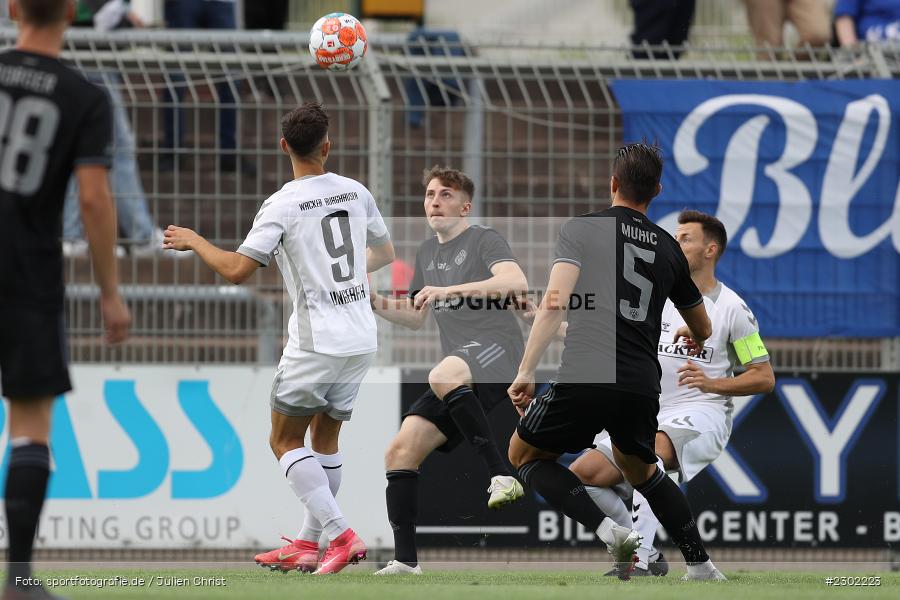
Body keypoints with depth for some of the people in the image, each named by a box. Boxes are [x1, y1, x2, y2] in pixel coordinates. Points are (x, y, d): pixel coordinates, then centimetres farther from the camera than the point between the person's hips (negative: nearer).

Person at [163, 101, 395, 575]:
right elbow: (385, 254, 21)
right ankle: (309, 544, 20)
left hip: (316, 342, -6)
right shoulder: (356, 193, 5)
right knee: (325, 436, 18)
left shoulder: (282, 206, -12)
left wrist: (193, 241, 1)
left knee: (285, 442, 3)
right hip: (361, 339, 6)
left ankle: (341, 536, -12)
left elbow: (237, 271, -16)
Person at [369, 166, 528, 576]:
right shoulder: (427, 253, 24)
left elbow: (516, 283, -19)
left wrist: (448, 290, -25)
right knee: (400, 452, -4)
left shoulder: (483, 240, 1)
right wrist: (374, 303, 17)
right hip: (461, 381, 8)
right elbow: (416, 318, 35)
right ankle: (405, 560, 0)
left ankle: (501, 476, -38)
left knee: (443, 376, -41)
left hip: (495, 349, -8)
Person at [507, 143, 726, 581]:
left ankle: (608, 530, -6)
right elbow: (702, 330, 30)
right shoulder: (668, 248, 16)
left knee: (524, 456, 16)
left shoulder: (582, 229, 4)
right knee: (640, 470, 32)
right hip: (643, 384, 5)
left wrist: (526, 371, -14)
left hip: (585, 378, -5)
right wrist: (691, 335, 55)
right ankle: (700, 564, 21)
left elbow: (555, 301, -12)